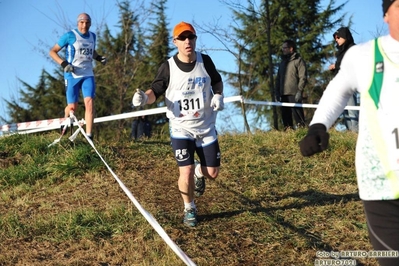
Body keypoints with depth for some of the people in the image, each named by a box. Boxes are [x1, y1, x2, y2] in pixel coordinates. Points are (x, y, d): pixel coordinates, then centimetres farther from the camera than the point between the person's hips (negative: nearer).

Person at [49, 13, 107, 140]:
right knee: (72, 106, -1)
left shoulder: (92, 36, 11)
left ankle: (89, 135, -18)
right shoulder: (70, 36, -5)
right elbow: (52, 51, -2)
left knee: (89, 102, -15)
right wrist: (64, 64, -16)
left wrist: (99, 58, 9)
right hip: (72, 75, -3)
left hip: (88, 75, 4)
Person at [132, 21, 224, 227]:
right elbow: (156, 91, -7)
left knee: (212, 173, 6)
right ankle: (189, 209, 17)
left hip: (206, 127, 3)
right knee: (185, 172, -10)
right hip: (181, 128, -2)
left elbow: (217, 81, 12)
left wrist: (218, 96, -8)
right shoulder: (169, 67, -11)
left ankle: (199, 171, 45)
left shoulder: (205, 61, -4)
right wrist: (144, 97, -29)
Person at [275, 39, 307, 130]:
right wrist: (277, 92, 14)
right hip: (283, 94, 7)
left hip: (294, 94, -7)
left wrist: (299, 91, -15)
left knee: (297, 112, -10)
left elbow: (303, 77, -7)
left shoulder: (298, 60, 2)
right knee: (285, 114, 5)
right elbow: (278, 78, 24)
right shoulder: (282, 62, 23)